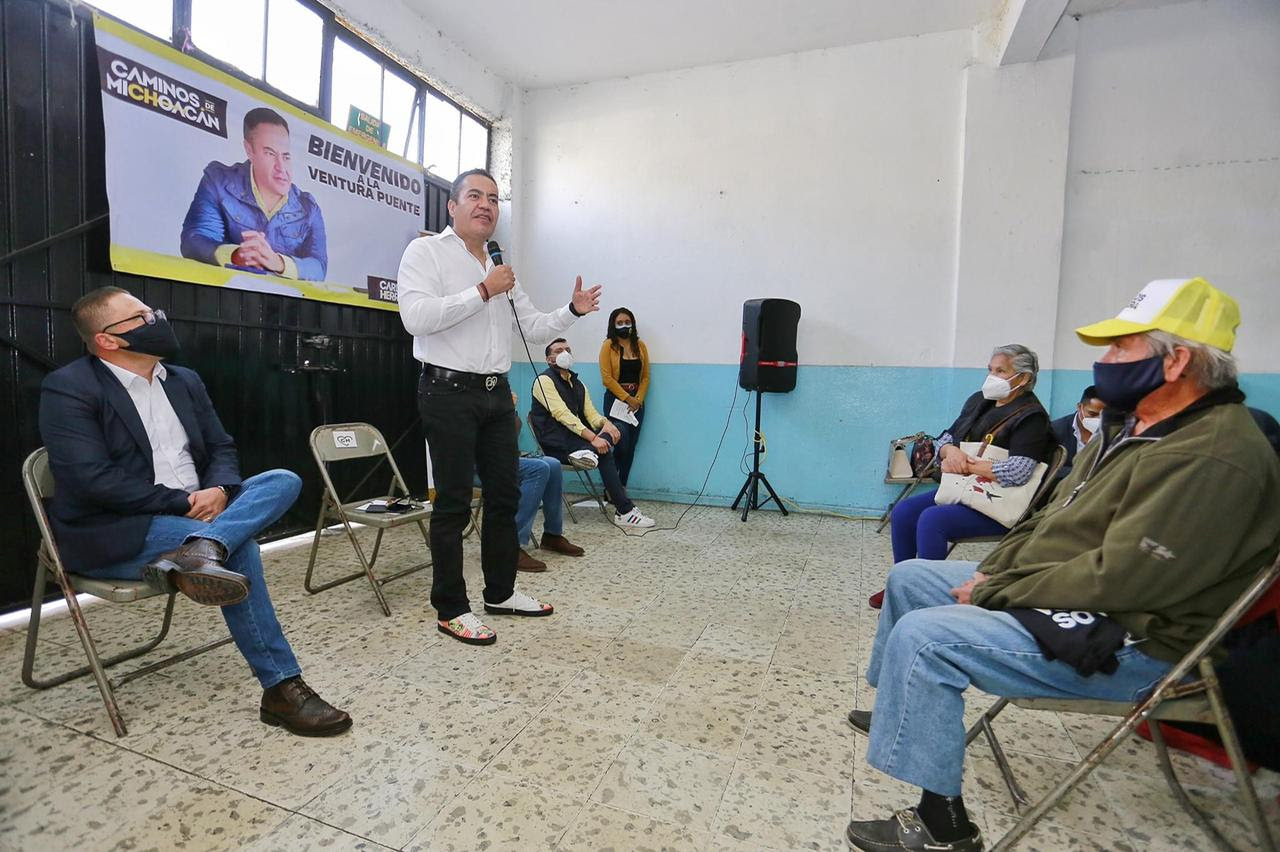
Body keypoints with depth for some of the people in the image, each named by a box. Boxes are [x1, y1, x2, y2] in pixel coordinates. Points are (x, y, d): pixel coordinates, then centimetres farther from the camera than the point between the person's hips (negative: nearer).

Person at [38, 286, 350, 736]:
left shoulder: (184, 380, 12)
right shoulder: (68, 388, -8)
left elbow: (221, 448, 11)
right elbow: (92, 479, -20)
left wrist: (218, 490, -13)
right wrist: (183, 503, -20)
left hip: (198, 510, 7)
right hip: (114, 533, -6)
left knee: (284, 480, -16)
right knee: (239, 549, -29)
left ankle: (200, 548, -41)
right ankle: (281, 688, -24)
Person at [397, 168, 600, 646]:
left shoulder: (500, 268, 19)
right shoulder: (426, 251, -2)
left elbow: (535, 328, 17)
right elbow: (416, 317, -19)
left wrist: (573, 311, 0)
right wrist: (483, 292, -17)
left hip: (497, 393, 7)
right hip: (449, 392, -7)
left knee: (505, 496, 11)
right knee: (454, 503, -1)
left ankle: (500, 592, 27)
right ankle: (451, 610, 12)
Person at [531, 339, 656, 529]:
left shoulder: (577, 383, 20)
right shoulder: (544, 380, -5)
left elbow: (590, 413, 11)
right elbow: (562, 415, -18)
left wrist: (605, 423, -14)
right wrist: (593, 437, -28)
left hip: (578, 437, 8)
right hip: (556, 445, -8)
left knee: (615, 432, -12)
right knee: (604, 452, -26)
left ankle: (587, 452, -37)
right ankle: (624, 511, -24)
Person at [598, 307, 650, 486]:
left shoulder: (640, 345, 9)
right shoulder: (609, 345, -3)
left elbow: (645, 377, 8)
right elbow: (607, 378, -9)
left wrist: (638, 399, -5)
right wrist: (627, 399, -11)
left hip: (637, 402, 4)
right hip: (615, 399, -4)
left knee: (630, 448, 4)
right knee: (622, 444, -15)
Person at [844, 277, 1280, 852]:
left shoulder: (1212, 459, -24)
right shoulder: (1133, 425, 9)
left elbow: (1115, 581, -29)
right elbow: (1056, 517, 14)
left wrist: (993, 594, -19)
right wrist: (992, 572, 3)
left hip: (1121, 642, -10)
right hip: (1062, 591, 10)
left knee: (922, 636, -26)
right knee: (910, 577, 12)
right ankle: (902, 709, 31)